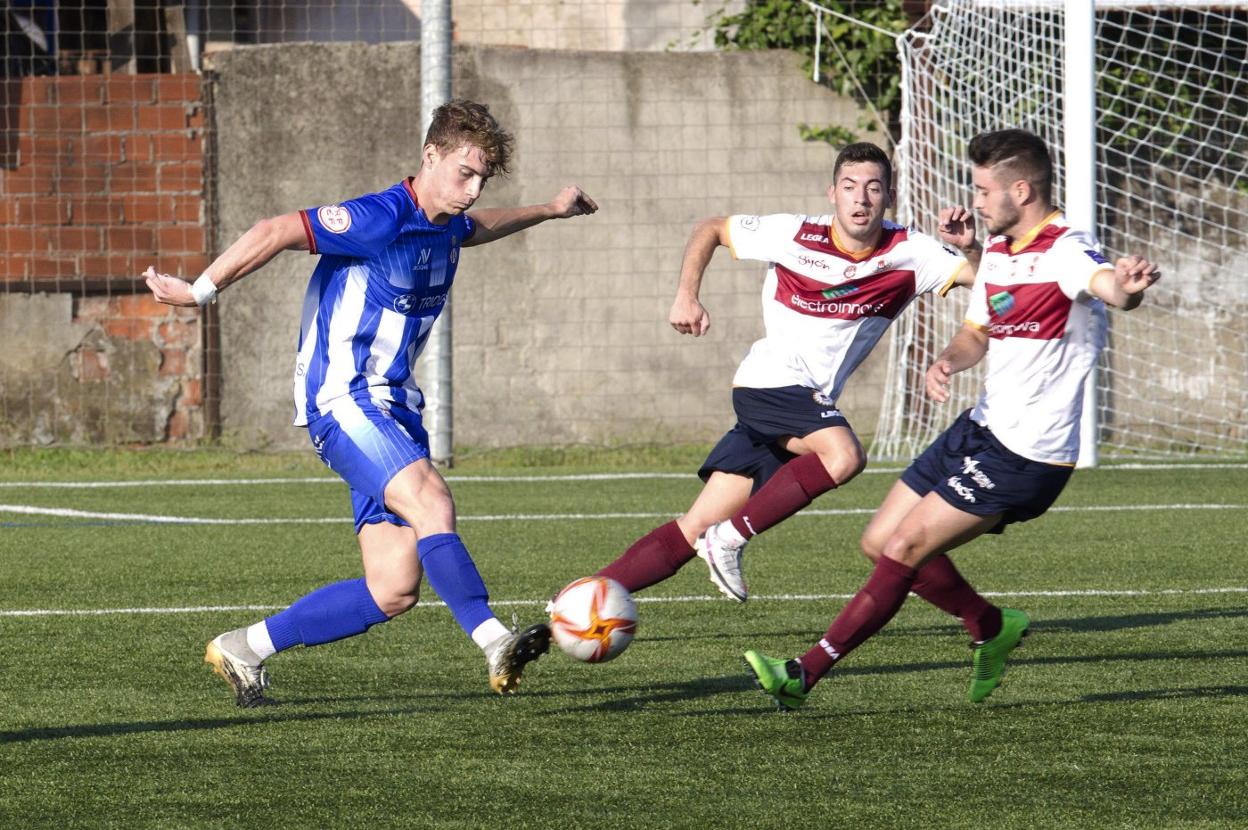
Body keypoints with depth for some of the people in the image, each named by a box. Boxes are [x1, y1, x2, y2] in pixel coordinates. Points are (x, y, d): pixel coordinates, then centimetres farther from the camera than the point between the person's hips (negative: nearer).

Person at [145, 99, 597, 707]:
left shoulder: (445, 225, 12)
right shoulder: (382, 218, -16)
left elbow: (476, 229, 39)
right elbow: (276, 233, -16)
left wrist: (548, 211, 47)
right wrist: (199, 292, -13)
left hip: (391, 408, 9)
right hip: (343, 400, -9)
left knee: (394, 590, -1)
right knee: (431, 502, -32)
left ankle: (244, 649, 9)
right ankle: (496, 644, -39)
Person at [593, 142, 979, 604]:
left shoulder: (907, 253, -2)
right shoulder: (793, 236, -7)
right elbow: (710, 229, 8)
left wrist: (969, 248, -30)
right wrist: (686, 297, -3)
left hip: (813, 405, 4)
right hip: (767, 386, -4)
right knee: (844, 455, -32)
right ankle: (729, 539, -20)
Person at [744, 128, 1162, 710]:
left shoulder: (1066, 251, -19)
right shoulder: (997, 251, 10)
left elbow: (1108, 286, -41)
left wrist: (1126, 285, -66)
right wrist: (947, 362, -2)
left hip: (1027, 454, -10)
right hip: (982, 427, 10)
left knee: (903, 549, -11)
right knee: (880, 541, 13)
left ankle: (804, 675, -5)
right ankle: (992, 628, 30)